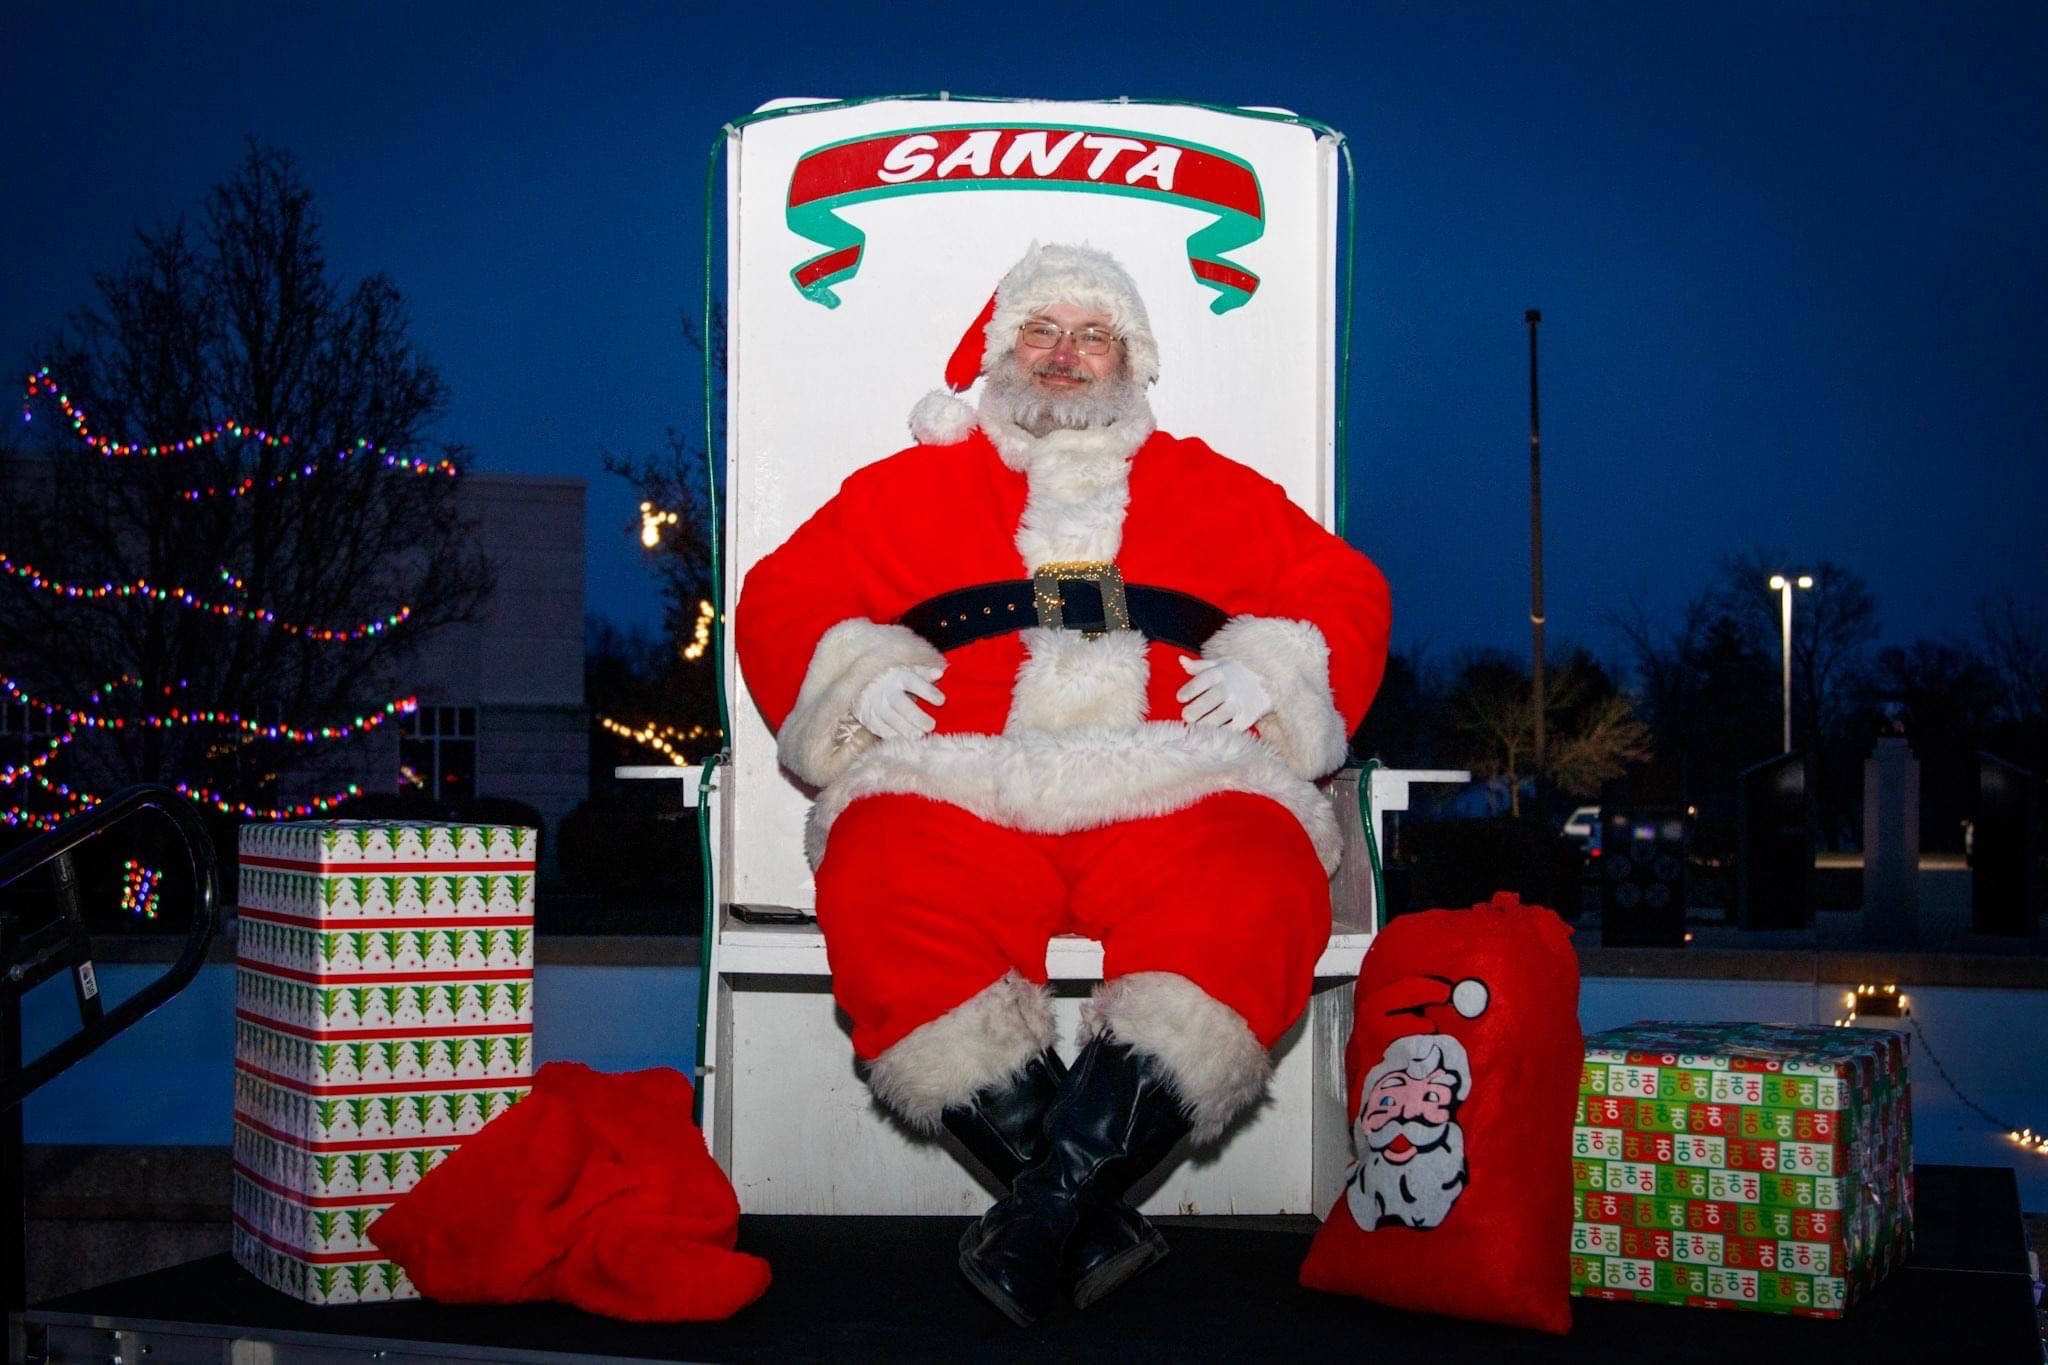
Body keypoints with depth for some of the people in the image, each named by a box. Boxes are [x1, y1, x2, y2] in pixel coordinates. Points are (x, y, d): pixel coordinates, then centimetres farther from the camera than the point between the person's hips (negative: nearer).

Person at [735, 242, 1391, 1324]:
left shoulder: (1213, 488, 30)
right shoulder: (913, 484, 29)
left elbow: (1347, 592, 25)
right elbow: (782, 597, 24)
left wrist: (1269, 672, 5)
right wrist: (854, 677, 3)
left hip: (1173, 795, 0)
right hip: (957, 788, 0)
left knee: (1255, 893, -36)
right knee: (884, 901, -36)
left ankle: (1048, 1203, -38)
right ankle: (1092, 1224, -32)